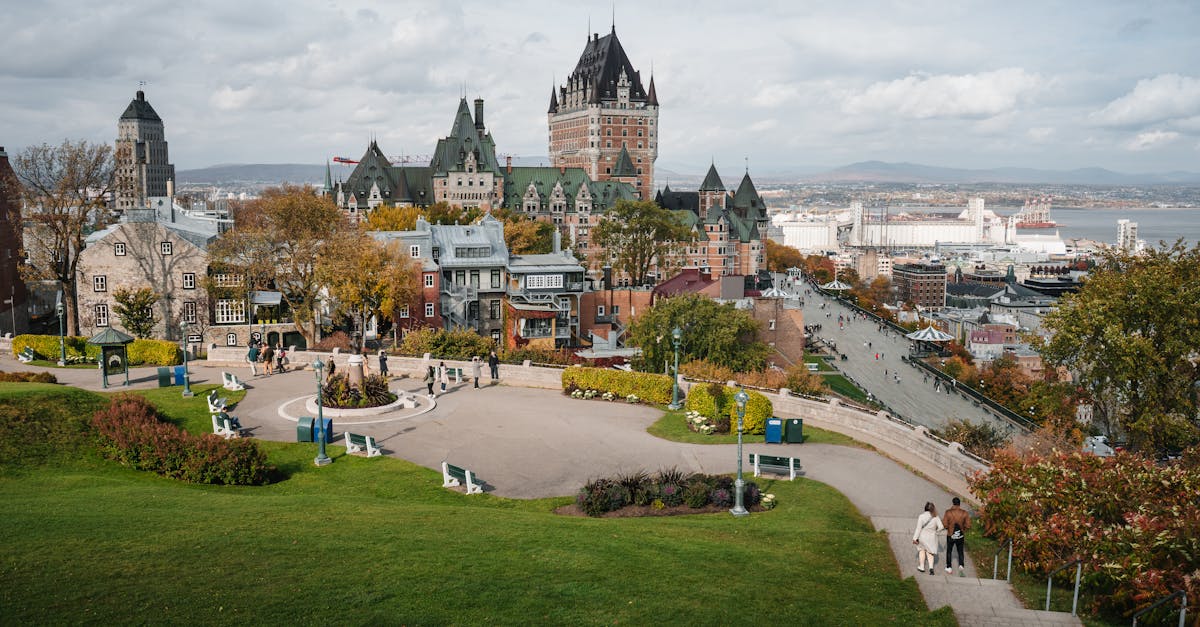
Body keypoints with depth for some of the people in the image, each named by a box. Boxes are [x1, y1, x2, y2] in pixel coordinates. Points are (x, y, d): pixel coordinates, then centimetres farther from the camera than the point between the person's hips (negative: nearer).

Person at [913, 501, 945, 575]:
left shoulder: (921, 516, -16)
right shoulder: (935, 517, -9)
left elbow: (918, 528, -17)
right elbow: (941, 527, -11)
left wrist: (915, 538, -13)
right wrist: (935, 531, 9)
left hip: (922, 537, -1)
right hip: (932, 538, 1)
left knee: (922, 549, 22)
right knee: (930, 552, 15)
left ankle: (921, 567, 27)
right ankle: (931, 567, -5)